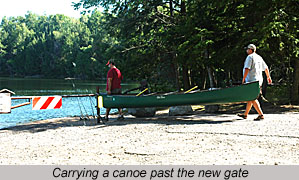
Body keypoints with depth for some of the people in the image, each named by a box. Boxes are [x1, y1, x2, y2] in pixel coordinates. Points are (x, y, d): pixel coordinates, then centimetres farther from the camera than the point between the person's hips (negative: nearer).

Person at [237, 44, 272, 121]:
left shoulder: (250, 57, -9)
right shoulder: (259, 57, 16)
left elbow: (247, 69, -19)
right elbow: (266, 68, 22)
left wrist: (243, 79, -14)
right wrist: (268, 77, 35)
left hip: (252, 81, -9)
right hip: (259, 80, 9)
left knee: (253, 99, -10)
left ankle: (261, 115, -17)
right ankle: (245, 114, 24)